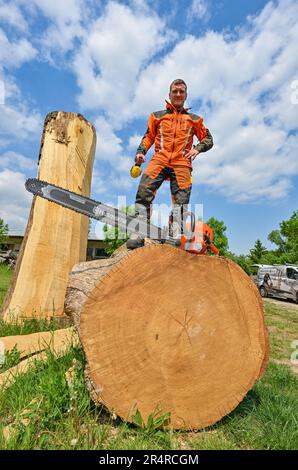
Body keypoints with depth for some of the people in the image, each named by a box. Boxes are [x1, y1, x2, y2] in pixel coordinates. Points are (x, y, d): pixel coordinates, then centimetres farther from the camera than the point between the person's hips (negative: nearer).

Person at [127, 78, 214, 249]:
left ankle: (177, 235, -21)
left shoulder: (194, 119, 27)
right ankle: (138, 234, -28)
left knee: (181, 200, -16)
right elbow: (149, 136, 22)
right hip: (159, 159, -1)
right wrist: (141, 152, 2)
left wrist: (197, 149, 2)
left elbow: (208, 139, 24)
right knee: (144, 192, -24)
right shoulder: (158, 116, 28)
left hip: (181, 163, 1)